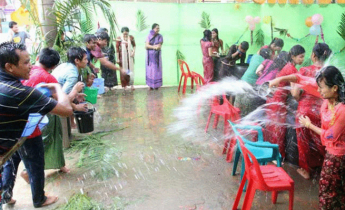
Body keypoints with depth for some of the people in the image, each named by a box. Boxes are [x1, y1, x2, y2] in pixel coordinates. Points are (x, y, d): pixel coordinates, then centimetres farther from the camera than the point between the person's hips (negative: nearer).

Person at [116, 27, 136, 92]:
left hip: (130, 56, 2)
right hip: (122, 57, -2)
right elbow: (117, 49, -7)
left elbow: (134, 45, 10)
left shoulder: (131, 37, -3)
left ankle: (131, 84, 10)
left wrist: (134, 52, -7)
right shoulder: (119, 38, -10)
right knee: (123, 70, 4)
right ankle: (124, 85, 13)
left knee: (131, 69, 3)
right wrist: (117, 58, -8)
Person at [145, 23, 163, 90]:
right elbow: (146, 46, -9)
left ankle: (157, 85, 9)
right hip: (150, 56, 1)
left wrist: (150, 46, -14)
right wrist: (154, 47, -19)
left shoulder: (160, 37, -3)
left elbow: (159, 47, -11)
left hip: (157, 56, -1)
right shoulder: (149, 36, 0)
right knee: (150, 69, 2)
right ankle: (151, 85, 9)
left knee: (157, 69, 0)